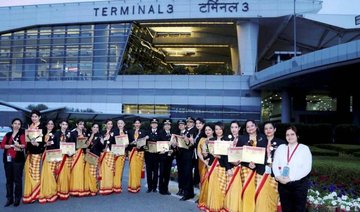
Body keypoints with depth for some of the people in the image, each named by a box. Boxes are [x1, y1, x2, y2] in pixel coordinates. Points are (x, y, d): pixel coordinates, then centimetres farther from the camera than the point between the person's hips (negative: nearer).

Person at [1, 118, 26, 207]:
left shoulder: (22, 134, 0)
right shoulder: (8, 135, 13)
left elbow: (24, 145, -14)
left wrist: (18, 145, -34)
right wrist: (12, 146, -13)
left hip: (18, 159, -4)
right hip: (7, 159, 4)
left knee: (17, 179, -1)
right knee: (9, 179, 8)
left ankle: (17, 199, 7)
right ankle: (9, 198, 16)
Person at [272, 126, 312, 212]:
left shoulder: (304, 148, 1)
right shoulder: (281, 148, 12)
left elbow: (306, 168, -8)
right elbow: (275, 164, 7)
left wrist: (290, 178, -15)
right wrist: (278, 176, -12)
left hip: (299, 184, -3)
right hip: (283, 184, 3)